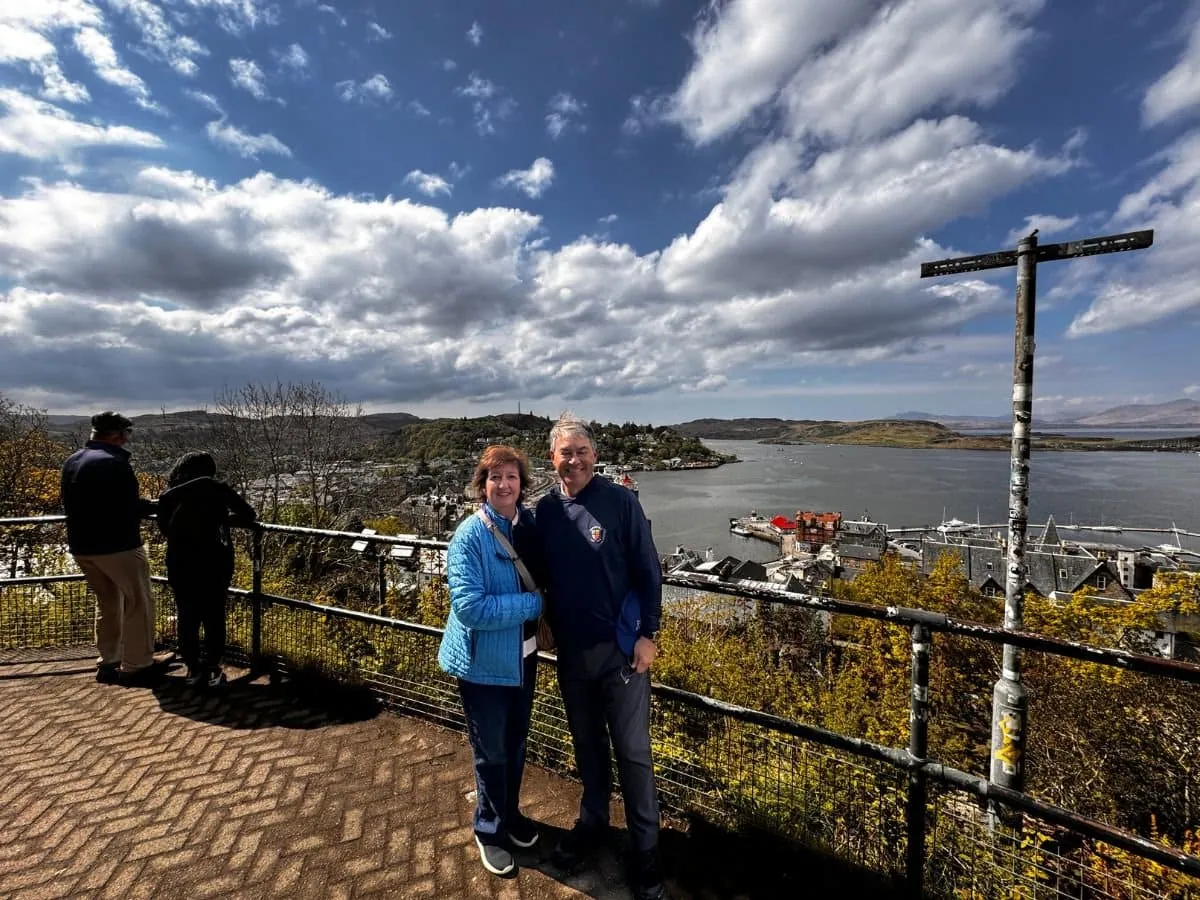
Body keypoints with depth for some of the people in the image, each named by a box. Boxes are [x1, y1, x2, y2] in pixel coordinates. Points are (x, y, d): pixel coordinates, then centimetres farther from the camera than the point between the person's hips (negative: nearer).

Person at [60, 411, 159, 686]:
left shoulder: (71, 461, 10)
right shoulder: (114, 462, -18)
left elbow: (68, 503, 17)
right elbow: (130, 507, -19)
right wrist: (152, 506, 0)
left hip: (81, 545, 9)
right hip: (117, 545, -9)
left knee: (107, 602, 21)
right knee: (139, 602, 2)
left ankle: (107, 663, 26)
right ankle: (136, 666, 7)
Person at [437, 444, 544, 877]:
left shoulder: (531, 522, -3)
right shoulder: (469, 536, -22)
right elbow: (469, 607, -29)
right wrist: (533, 603, -24)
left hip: (524, 653, 6)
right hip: (484, 660, -5)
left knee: (516, 742, 24)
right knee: (492, 752, 14)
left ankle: (510, 813, 49)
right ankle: (489, 828, 42)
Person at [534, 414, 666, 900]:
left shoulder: (621, 501, -12)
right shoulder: (545, 510, -1)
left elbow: (647, 571, -9)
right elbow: (542, 575, 8)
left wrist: (647, 634, -11)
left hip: (620, 646, -3)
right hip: (571, 649, 4)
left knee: (633, 752, 8)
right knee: (587, 744, 21)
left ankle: (645, 850, 28)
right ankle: (592, 821, 43)